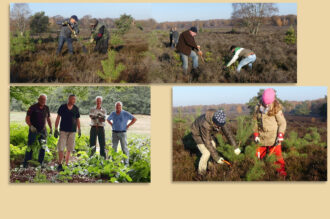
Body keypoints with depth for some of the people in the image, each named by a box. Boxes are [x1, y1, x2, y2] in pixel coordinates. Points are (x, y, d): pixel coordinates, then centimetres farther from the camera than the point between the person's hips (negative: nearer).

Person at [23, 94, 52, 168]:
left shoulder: (46, 108, 6)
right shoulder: (33, 107, -7)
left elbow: (48, 119, 16)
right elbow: (27, 118, -10)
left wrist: (51, 128, 8)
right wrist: (30, 126, -26)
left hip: (43, 130, 4)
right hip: (33, 130, -4)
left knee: (43, 147, 3)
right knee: (30, 147, -6)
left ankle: (40, 163, 12)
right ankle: (25, 164, -1)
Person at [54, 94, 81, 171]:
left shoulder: (76, 109, 5)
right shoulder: (62, 107, -1)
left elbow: (77, 120, 13)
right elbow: (58, 118, 3)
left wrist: (79, 130, 10)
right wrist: (56, 129, -2)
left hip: (72, 131, 2)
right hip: (63, 130, -2)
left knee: (69, 149, 6)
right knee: (61, 148, -8)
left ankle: (67, 164, 15)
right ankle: (60, 165, -4)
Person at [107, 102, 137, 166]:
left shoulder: (126, 114, -7)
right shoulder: (113, 114, 4)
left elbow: (134, 119, -6)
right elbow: (108, 119, 24)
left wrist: (128, 126, -9)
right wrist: (112, 125, 9)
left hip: (122, 133, -4)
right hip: (114, 133, 4)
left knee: (124, 148, -5)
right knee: (114, 147, 3)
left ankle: (126, 162, 0)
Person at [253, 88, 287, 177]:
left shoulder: (276, 109, -11)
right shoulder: (258, 108, -1)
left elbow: (282, 123, -7)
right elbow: (255, 122, 9)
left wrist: (280, 135, -15)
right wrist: (256, 134, 6)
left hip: (273, 136, -4)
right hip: (261, 136, 4)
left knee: (276, 152, -6)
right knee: (259, 154, 9)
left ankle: (281, 169, 6)